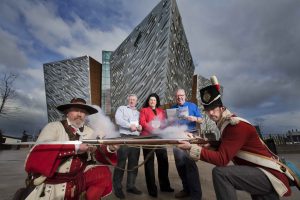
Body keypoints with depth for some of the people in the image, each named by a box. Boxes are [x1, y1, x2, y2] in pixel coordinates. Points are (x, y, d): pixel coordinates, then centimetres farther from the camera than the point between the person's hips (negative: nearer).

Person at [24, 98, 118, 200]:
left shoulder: (89, 132, 2)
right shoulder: (53, 127, -9)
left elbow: (99, 153, 0)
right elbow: (39, 150, -25)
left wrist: (109, 148, -22)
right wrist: (75, 148, -28)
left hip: (78, 178, 4)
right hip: (52, 184, -4)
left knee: (104, 172, -11)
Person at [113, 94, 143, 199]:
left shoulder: (138, 112, 22)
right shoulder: (121, 108, 8)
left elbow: (141, 124, 18)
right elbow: (118, 120, -8)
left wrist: (140, 127, -5)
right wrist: (130, 125, -13)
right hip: (124, 137, -5)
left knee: (134, 163, 8)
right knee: (121, 162, -3)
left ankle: (131, 185, 21)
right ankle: (117, 187, 9)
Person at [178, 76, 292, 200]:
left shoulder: (236, 125, -23)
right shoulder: (227, 125, 6)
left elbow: (222, 159, -29)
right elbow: (224, 148, 13)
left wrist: (191, 148, -28)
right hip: (261, 173, 10)